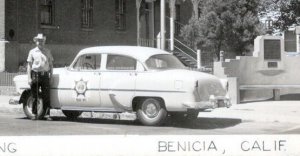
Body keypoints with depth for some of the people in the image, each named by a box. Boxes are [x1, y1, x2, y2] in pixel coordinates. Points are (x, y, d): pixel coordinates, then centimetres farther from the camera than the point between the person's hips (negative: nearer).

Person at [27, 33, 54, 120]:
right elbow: (29, 65, 4)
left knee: (46, 97, -3)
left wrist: (51, 75, 4)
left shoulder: (47, 52, 12)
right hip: (35, 75, -1)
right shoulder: (32, 52, 6)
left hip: (45, 75, 1)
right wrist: (29, 78, -3)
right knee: (34, 97, 3)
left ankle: (47, 114, 0)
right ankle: (35, 114, 11)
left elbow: (51, 65, 14)